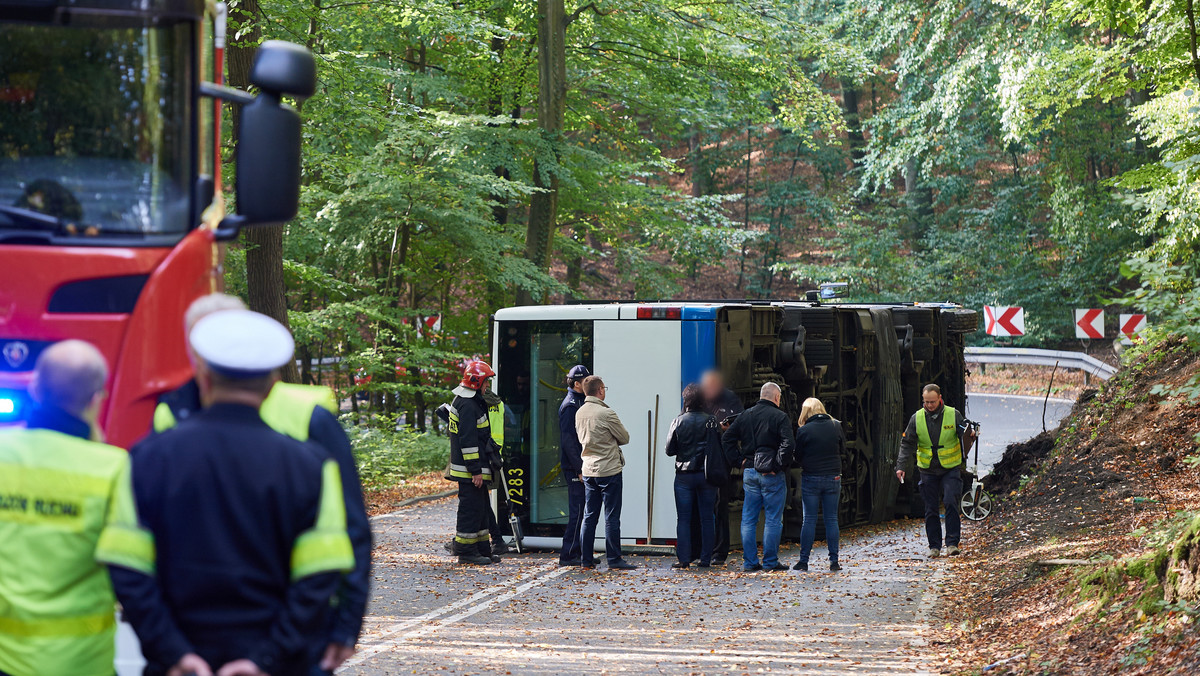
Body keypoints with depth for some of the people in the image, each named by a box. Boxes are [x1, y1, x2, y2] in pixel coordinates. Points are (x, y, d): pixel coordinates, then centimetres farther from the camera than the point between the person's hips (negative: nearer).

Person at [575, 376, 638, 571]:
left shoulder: (579, 413, 6)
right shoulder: (606, 413, -16)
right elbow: (625, 438, -6)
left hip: (588, 470, 7)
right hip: (609, 470, -7)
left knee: (589, 516, 10)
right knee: (612, 518, -2)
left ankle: (586, 559, 12)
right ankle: (614, 560, 0)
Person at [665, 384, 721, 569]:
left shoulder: (678, 422, -6)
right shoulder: (712, 422, -4)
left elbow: (669, 450, -2)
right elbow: (720, 448, 2)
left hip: (684, 475, -1)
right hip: (707, 475, 1)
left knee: (683, 519, 3)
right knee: (707, 518, 6)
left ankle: (683, 558, -2)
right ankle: (705, 559, 6)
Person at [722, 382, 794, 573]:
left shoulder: (745, 415, 10)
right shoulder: (780, 417, -6)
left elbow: (727, 439, 8)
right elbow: (786, 444, -18)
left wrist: (738, 461, 7)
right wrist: (778, 467, -11)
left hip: (749, 472, 5)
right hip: (771, 474, -5)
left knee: (748, 519, 9)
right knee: (773, 519, 2)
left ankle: (749, 562, 10)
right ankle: (770, 562, 2)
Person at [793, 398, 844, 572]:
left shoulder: (804, 430, -9)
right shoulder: (836, 426, 0)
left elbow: (798, 457, -2)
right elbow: (843, 451, 10)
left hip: (811, 478, -2)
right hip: (833, 478, 2)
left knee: (809, 520, 4)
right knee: (831, 519, 7)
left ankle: (803, 561, 4)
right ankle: (834, 561, 6)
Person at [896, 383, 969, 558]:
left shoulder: (953, 415, -2)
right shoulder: (917, 418, 2)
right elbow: (907, 444, 3)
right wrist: (901, 466, -8)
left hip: (950, 469, -2)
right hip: (928, 471, 2)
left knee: (951, 502, -17)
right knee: (931, 509, 4)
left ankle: (952, 543, -13)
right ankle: (934, 546, 13)